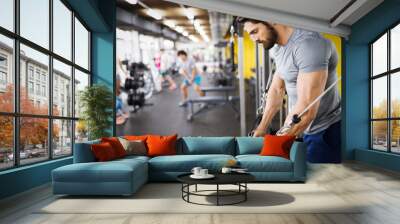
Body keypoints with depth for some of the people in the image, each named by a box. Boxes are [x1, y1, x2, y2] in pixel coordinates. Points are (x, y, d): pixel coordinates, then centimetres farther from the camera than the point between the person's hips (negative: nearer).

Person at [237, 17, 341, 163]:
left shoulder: (308, 44, -25)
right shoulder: (278, 48, 5)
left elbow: (307, 109, -29)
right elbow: (277, 89, 14)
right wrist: (261, 128, 15)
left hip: (326, 133, -8)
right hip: (306, 131, 8)